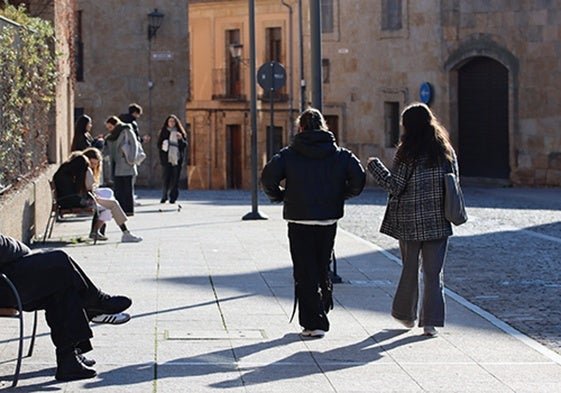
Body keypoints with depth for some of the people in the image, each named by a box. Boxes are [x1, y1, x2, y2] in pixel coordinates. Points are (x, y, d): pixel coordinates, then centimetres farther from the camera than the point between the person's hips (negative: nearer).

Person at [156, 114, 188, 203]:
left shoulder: (180, 132, 11)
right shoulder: (163, 132, 10)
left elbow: (184, 145, 6)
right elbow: (159, 144, 9)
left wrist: (181, 139, -13)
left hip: (177, 159, 1)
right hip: (166, 159, -1)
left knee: (175, 179, -3)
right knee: (165, 178, -6)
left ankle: (173, 197, 2)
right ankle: (164, 197, 8)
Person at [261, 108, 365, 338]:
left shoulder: (289, 155, -3)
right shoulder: (340, 154, 3)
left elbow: (268, 177, -13)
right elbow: (358, 179, -6)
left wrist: (280, 196, 5)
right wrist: (340, 195, 9)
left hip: (299, 221, -3)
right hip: (329, 221, 3)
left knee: (305, 272, 1)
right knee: (323, 268, 21)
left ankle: (314, 322, -5)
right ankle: (323, 309, 32)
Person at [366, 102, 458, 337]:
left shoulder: (406, 152, -10)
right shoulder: (445, 150, 2)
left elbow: (395, 186, -11)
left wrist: (375, 166, -2)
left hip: (410, 221, -2)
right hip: (438, 221, 2)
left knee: (410, 268, 13)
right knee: (434, 271, 4)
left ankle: (406, 315, 25)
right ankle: (430, 321, -1)